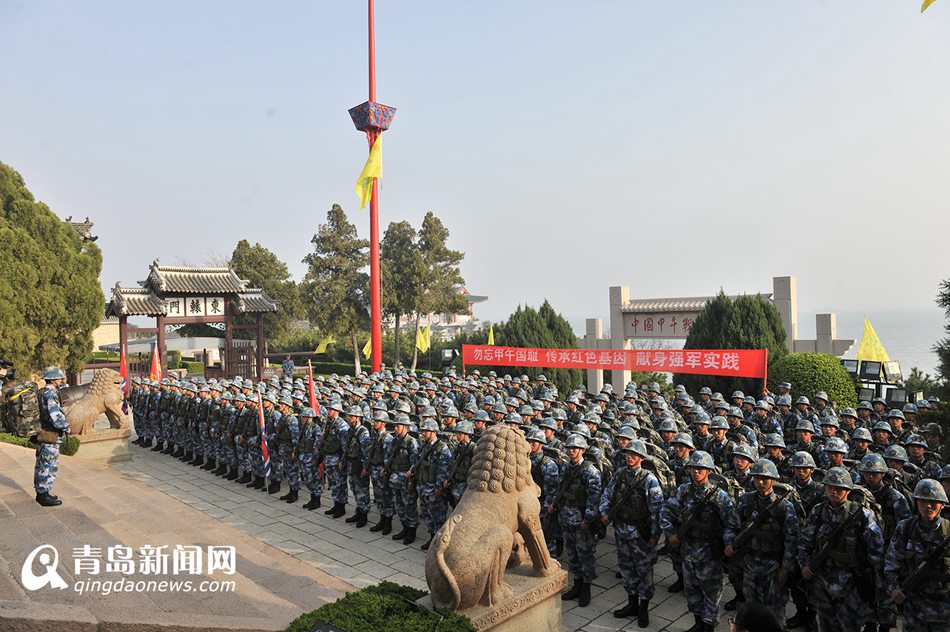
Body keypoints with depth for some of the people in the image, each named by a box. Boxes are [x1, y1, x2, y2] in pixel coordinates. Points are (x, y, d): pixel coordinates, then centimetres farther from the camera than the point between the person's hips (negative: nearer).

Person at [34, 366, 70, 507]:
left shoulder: (42, 392, 11)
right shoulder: (50, 394, -19)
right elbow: (56, 415, -26)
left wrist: (63, 384, 19)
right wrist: (66, 427, -11)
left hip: (42, 435, 10)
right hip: (50, 437, -10)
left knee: (41, 465, 17)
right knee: (50, 466, -3)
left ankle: (40, 492, 27)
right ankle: (44, 496, 3)